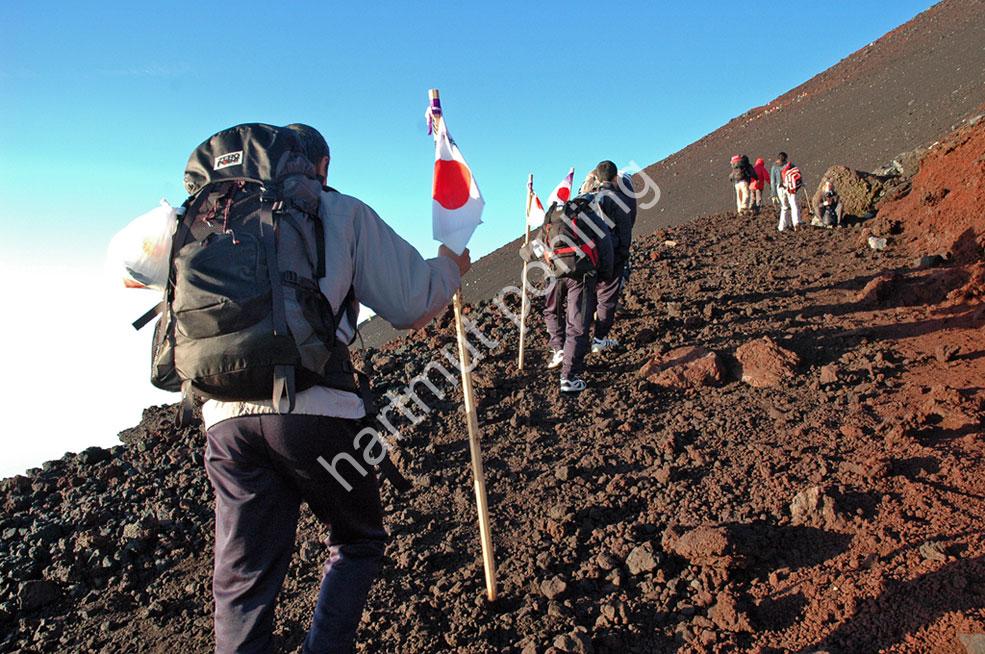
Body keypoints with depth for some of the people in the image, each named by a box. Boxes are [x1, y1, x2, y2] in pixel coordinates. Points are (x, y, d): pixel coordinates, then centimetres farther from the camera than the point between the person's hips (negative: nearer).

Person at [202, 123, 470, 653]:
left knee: (243, 576, 13)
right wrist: (450, 265, 25)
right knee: (356, 544, 19)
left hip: (227, 415, 4)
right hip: (317, 407, -3)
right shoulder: (343, 212, 11)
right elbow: (410, 304, 4)